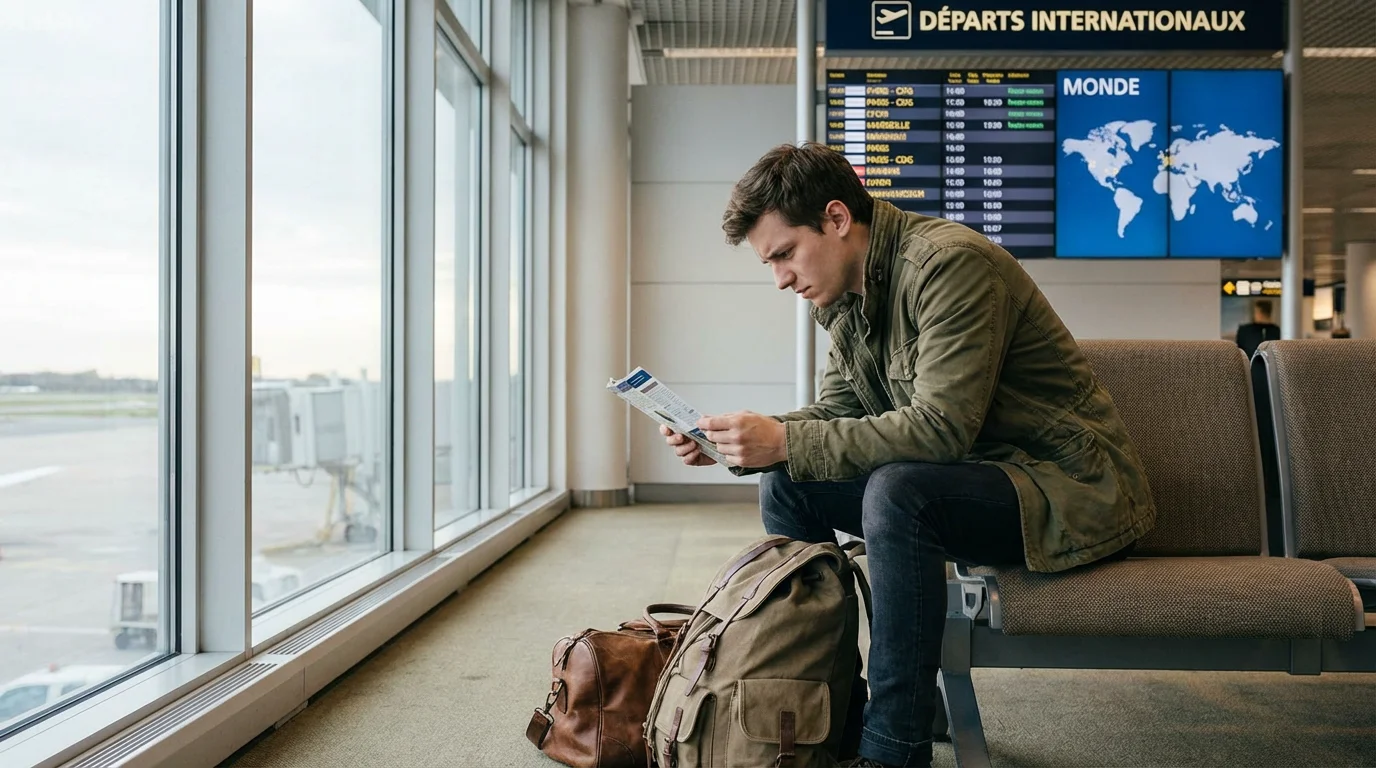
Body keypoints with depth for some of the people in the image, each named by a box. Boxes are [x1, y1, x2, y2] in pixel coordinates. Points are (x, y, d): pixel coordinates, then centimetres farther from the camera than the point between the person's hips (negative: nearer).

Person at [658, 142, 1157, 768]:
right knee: (785, 484, -3)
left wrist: (785, 441, -29)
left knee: (897, 491, -35)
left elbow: (941, 428, -29)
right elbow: (835, 414, 8)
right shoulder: (848, 295, 5)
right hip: (970, 474, 9)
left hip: (1069, 485, -8)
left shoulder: (950, 262, -22)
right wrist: (738, 443, -9)